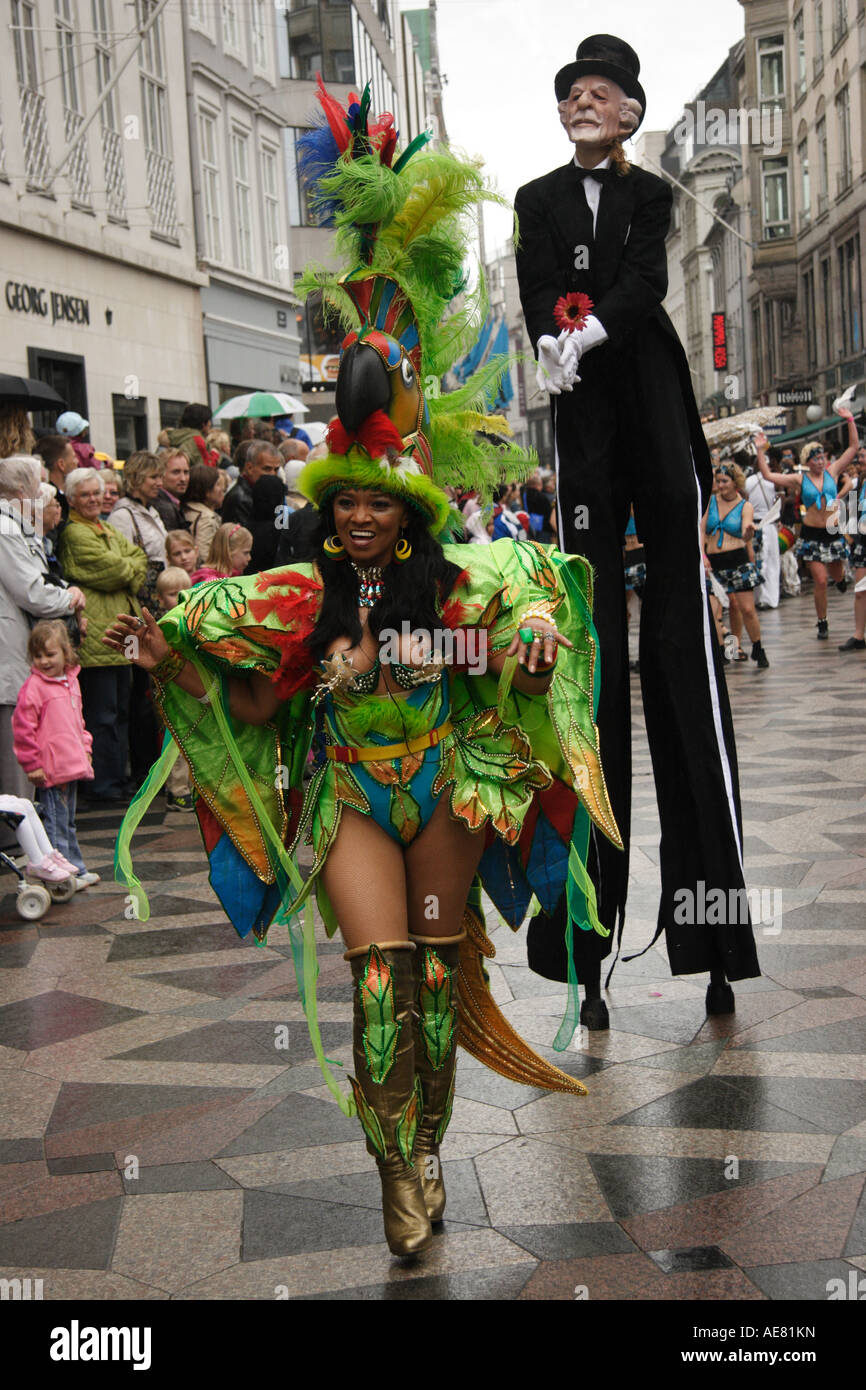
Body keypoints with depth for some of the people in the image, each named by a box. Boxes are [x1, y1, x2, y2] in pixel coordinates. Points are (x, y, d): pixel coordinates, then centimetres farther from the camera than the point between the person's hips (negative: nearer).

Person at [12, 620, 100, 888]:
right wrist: (32, 763, -15)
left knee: (68, 821, 18)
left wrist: (85, 748, 18)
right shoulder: (33, 686, -12)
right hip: (50, 770, -8)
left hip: (72, 765, 8)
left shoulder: (71, 681, 12)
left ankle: (77, 870, 26)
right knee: (56, 822, -3)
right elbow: (22, 727, -14)